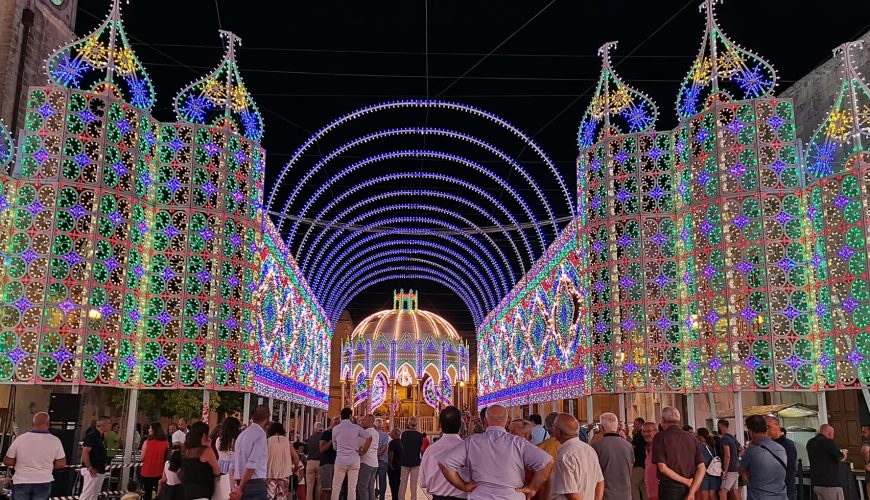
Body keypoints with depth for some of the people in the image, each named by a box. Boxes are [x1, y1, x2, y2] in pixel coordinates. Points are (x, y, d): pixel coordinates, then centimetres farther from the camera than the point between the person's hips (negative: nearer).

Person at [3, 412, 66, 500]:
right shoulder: (55, 441, -10)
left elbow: (7, 462, -4)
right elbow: (61, 464, -5)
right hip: (43, 483, 0)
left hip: (21, 482, 0)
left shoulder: (20, 439, -11)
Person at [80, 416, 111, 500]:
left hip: (100, 471, 10)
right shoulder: (92, 436, -15)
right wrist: (90, 468, -22)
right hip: (92, 471, -10)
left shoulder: (101, 437, 14)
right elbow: (85, 453, -21)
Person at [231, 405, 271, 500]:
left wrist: (239, 486, 21)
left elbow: (234, 463, 17)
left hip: (241, 484, 8)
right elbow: (252, 465, -18)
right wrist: (240, 488, -13)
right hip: (256, 484, -8)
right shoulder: (260, 434, -11)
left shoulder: (242, 434, 14)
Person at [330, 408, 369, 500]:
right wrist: (362, 452, 2)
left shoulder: (336, 429, 3)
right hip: (354, 461, 0)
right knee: (352, 487, 2)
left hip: (340, 460, 0)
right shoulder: (356, 427, 2)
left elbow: (334, 446, 12)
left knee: (336, 487, 6)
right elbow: (369, 438, -4)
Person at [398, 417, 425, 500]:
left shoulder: (404, 434, -4)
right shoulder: (420, 435, -7)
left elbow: (402, 444, 8)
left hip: (405, 461, 1)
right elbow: (422, 449, -3)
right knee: (413, 482, 6)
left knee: (403, 481, 10)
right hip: (416, 461, -1)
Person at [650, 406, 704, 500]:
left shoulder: (660, 437, -5)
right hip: (688, 489, 4)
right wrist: (691, 492, -8)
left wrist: (686, 481, -9)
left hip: (669, 487, -4)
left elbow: (663, 468, -15)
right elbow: (701, 468, -1)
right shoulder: (691, 437, 6)